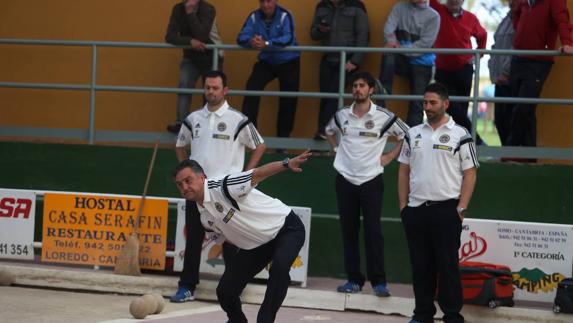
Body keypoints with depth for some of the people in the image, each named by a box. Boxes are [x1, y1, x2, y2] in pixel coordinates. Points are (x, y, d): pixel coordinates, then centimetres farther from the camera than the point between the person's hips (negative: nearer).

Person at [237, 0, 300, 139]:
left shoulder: (285, 16, -21)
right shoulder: (254, 17, -10)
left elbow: (288, 39, -35)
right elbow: (241, 37, -17)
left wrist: (267, 44, -51)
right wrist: (251, 42, -42)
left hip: (289, 63, -2)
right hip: (266, 62, 3)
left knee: (288, 100, 4)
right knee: (251, 90, -15)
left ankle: (283, 137, 18)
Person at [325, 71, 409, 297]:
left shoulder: (383, 117, -6)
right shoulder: (342, 115, 5)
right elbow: (329, 131, 26)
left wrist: (390, 156, 0)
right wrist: (336, 149, 13)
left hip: (371, 181, -3)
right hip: (345, 179, 4)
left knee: (373, 231, -7)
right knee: (349, 231, 6)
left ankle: (378, 281, -3)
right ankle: (354, 279, 13)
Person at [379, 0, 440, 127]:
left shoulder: (433, 16, 0)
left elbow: (425, 43, -8)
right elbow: (389, 27, -4)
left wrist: (402, 49, -18)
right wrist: (391, 41, -26)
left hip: (422, 63, -1)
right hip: (402, 59, 1)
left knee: (417, 103, -8)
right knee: (388, 56, -32)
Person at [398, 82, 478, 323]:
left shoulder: (459, 135, -1)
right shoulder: (413, 133, 11)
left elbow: (470, 173, -3)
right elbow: (404, 170, 15)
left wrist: (461, 208, -9)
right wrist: (403, 204, 8)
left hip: (446, 210, -4)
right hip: (415, 210, 4)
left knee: (447, 265, -3)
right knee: (420, 265, 9)